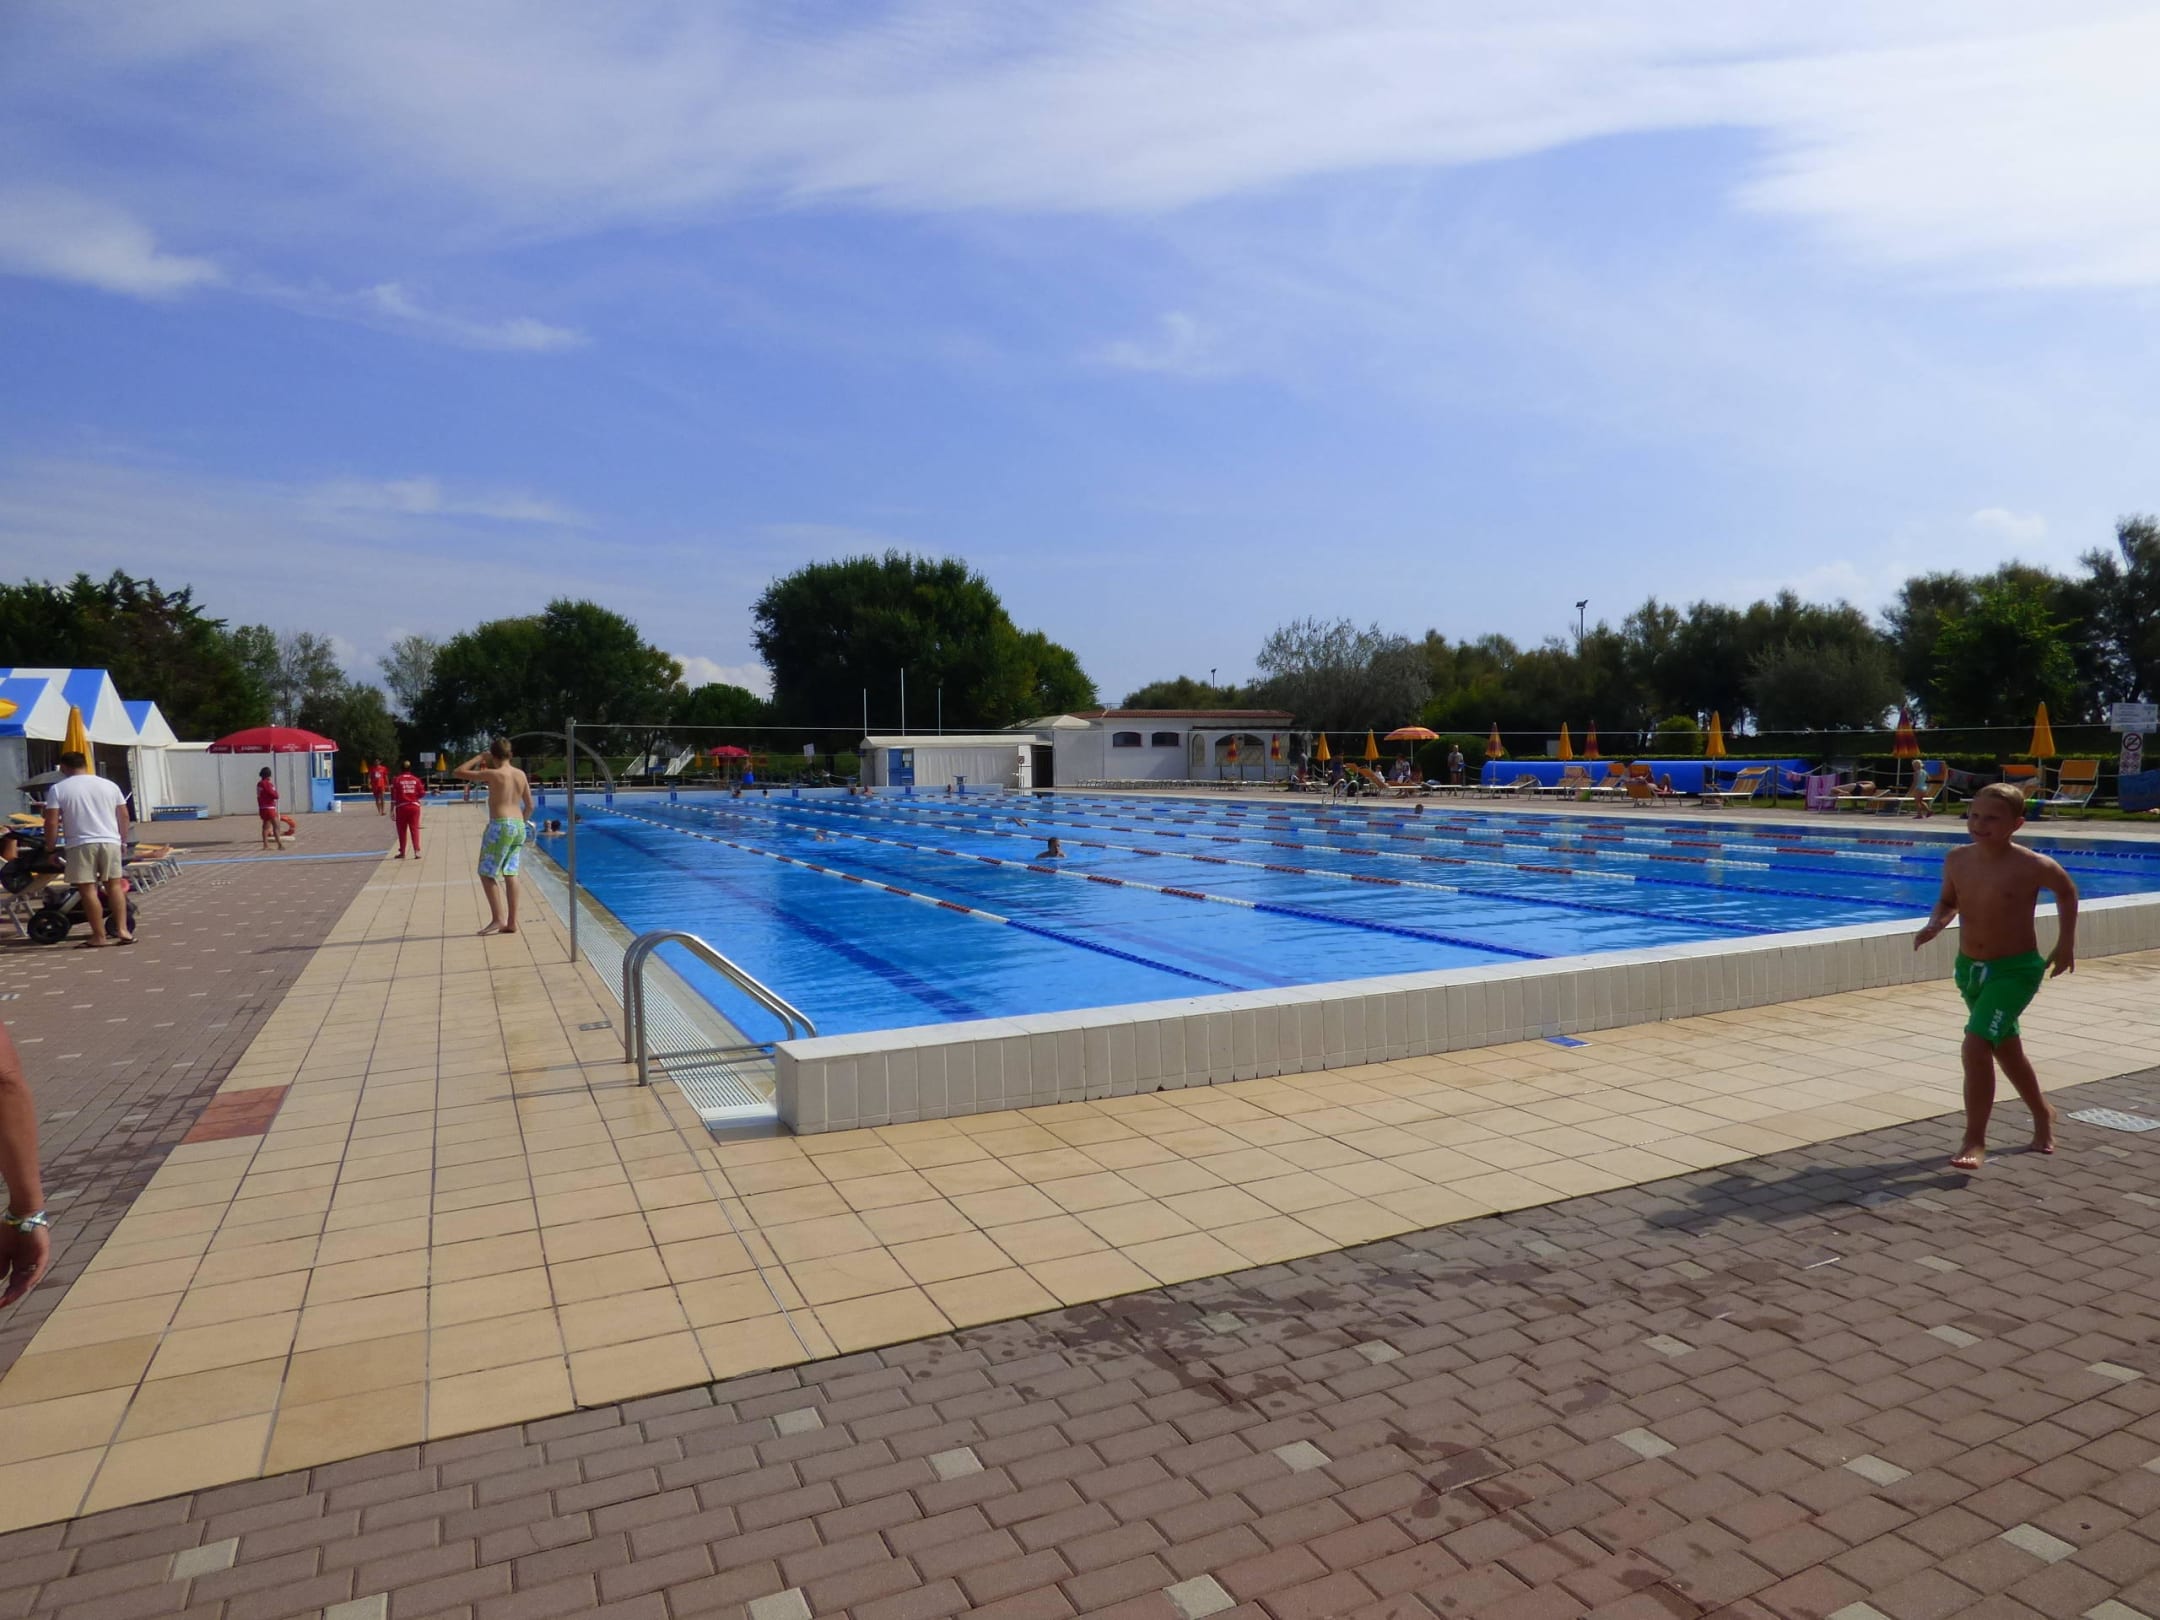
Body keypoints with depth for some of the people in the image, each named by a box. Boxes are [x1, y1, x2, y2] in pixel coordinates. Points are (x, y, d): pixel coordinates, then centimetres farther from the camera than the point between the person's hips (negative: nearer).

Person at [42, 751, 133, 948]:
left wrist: (50, 847, 5)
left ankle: (99, 937, 1)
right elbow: (124, 816, 12)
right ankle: (122, 930, 6)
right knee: (114, 885, 12)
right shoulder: (109, 785, 10)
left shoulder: (58, 789, 0)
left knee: (88, 889, 1)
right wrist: (123, 842, 21)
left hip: (81, 844, -3)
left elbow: (52, 822, -5)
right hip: (110, 841, 3)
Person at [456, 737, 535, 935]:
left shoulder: (493, 774, -10)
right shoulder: (521, 774, 9)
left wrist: (479, 757, 7)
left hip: (500, 826, -6)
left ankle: (497, 919, -3)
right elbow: (529, 806, 14)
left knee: (487, 873, 3)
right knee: (510, 874, 8)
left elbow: (460, 772, -3)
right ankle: (512, 922, 7)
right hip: (518, 826, 6)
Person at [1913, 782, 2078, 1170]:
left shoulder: (2032, 866, -17)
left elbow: (2067, 892, 3)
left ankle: (1975, 1141, -10)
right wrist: (1934, 923, -11)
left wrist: (2066, 943, 7)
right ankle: (2042, 1112, 50)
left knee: (1976, 1045, -19)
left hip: (2016, 970, -6)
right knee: (2005, 1048, 23)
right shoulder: (1957, 859, -5)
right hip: (1969, 967, 6)